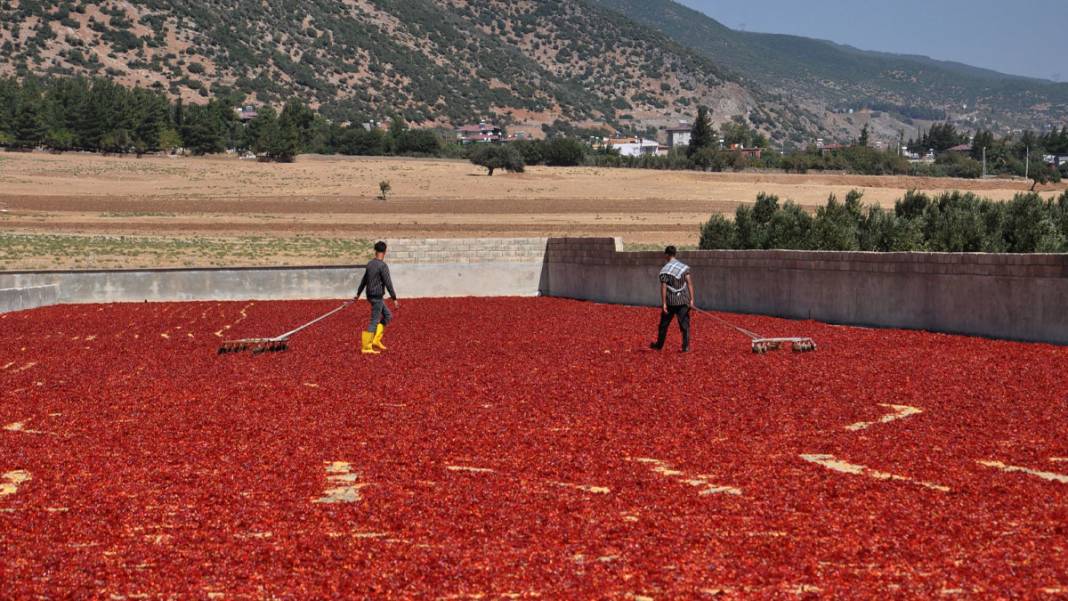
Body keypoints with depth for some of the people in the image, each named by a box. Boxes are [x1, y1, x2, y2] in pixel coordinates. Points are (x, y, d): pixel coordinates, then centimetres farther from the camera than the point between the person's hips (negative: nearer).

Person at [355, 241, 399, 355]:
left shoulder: (370, 264, 7)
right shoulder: (383, 266, -18)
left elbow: (364, 280, 19)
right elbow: (388, 283, -21)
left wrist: (358, 294, 30)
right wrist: (394, 299, -18)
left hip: (370, 295, 9)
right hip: (377, 297, -9)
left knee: (388, 316, 17)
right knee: (374, 322, -3)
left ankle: (376, 340, 13)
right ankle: (366, 347, 0)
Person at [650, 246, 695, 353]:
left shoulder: (665, 270, -8)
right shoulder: (684, 267, 2)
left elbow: (663, 288, -11)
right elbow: (689, 283, -3)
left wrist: (663, 303, -9)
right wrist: (692, 299, -3)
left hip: (670, 301, -2)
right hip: (683, 301, 2)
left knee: (664, 324, 13)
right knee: (684, 324, 4)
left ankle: (659, 345, 26)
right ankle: (686, 346, -1)